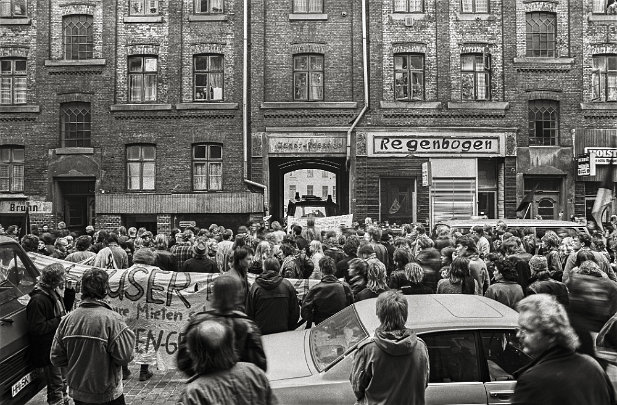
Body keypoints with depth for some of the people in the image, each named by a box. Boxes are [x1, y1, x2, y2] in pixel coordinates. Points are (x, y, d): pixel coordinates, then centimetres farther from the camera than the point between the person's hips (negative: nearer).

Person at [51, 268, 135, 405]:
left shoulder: (67, 320, -6)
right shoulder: (111, 319, -22)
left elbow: (56, 359, 1)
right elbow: (124, 357, -23)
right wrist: (129, 334, -7)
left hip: (77, 392, 5)